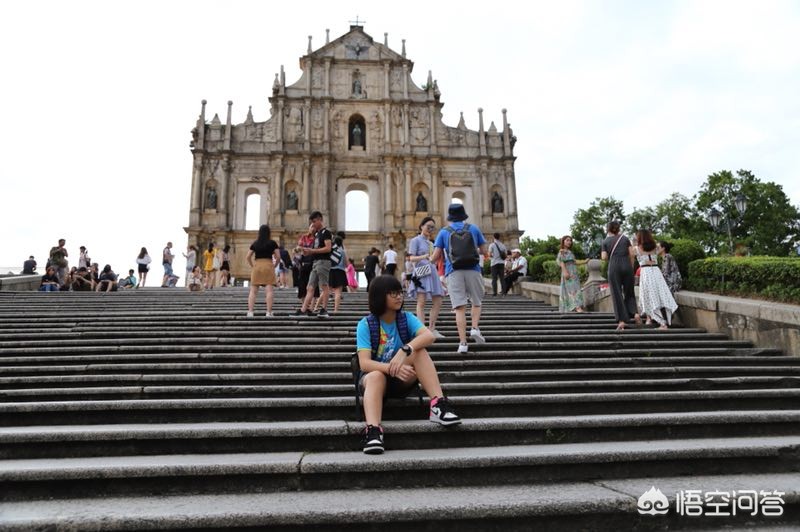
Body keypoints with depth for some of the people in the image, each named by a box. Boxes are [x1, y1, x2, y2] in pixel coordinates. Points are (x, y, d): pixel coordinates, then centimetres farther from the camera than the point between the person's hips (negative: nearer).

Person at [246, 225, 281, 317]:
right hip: (268, 266, -2)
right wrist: (275, 265, 14)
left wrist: (253, 266, 15)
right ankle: (269, 312, -8)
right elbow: (278, 257, 0)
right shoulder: (272, 243, 2)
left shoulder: (255, 244, 9)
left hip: (256, 266, 2)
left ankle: (250, 312, -1)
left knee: (253, 291, 5)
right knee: (269, 290, -3)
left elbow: (247, 257, 8)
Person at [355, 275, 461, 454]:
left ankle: (439, 404, -34)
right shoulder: (365, 325, -9)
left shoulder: (406, 318, -2)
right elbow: (364, 363, -20)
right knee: (376, 377, -38)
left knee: (418, 350, -25)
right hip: (374, 376, -2)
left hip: (402, 379, 2)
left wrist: (404, 351, -39)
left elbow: (429, 336, -21)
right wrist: (393, 369, -38)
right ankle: (373, 430, -58)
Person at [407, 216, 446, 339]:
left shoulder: (431, 243, 24)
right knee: (421, 302, -11)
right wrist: (424, 257, -25)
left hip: (432, 272, 8)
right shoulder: (415, 240, 3)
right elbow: (412, 258, -8)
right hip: (421, 273, -8)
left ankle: (432, 330, 9)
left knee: (437, 302, 2)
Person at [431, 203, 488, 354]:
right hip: (473, 270, 1)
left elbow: (435, 257, 3)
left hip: (454, 272, 0)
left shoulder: (444, 232, 8)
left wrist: (431, 258, 25)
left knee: (460, 308, -3)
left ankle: (463, 343, -9)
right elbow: (484, 251, 12)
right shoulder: (473, 228, 10)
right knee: (476, 303, 18)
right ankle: (475, 328, -4)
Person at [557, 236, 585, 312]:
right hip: (567, 272, -9)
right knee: (572, 289, -19)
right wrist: (565, 271, -23)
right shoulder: (562, 251, 1)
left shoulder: (570, 252, 25)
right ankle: (577, 307, -31)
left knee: (575, 288, 5)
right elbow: (561, 262, -11)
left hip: (574, 273, 9)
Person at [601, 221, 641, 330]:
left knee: (617, 294, 0)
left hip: (614, 267, -2)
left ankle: (621, 320, -5)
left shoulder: (606, 241, 6)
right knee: (629, 293, 14)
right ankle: (635, 313, -6)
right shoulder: (625, 238, 11)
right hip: (627, 266, 2)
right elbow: (631, 254, 4)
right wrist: (631, 268, 11)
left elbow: (604, 257, -2)